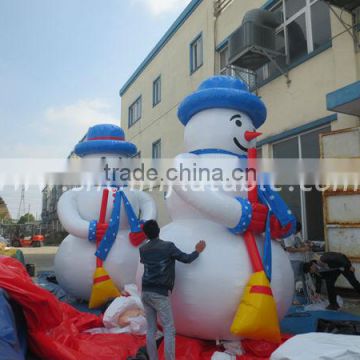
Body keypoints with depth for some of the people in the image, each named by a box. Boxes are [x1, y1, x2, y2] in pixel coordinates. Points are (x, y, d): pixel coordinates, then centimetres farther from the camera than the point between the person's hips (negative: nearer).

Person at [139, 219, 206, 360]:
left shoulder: (143, 249, 8)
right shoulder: (168, 246, -8)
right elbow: (186, 259, -3)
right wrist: (198, 251, 15)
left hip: (145, 292, 6)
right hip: (159, 294, -6)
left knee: (151, 329, 12)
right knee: (169, 330, 1)